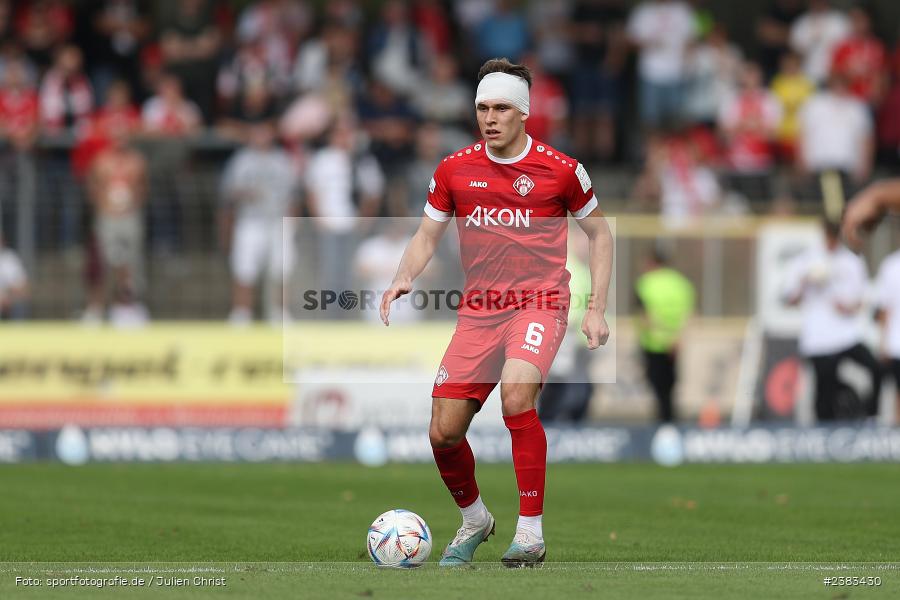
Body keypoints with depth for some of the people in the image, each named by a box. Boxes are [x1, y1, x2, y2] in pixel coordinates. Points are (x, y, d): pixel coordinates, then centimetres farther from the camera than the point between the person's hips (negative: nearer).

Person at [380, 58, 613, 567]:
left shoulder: (560, 170, -3)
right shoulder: (454, 170, 5)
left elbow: (599, 233, 9)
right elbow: (427, 237, 14)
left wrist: (597, 310, 3)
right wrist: (403, 278, -7)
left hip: (539, 302, -4)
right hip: (478, 310, 4)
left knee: (516, 395, -31)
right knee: (444, 433, -2)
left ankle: (531, 534, -22)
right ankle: (474, 520, 29)